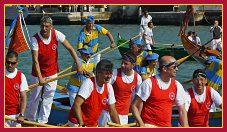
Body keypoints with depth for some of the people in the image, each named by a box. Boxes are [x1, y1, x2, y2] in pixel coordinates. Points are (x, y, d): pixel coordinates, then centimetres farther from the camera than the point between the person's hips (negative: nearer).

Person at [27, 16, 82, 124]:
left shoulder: (56, 34, -15)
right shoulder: (35, 39, -21)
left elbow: (70, 49, -9)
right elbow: (35, 60, -24)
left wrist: (78, 65, -14)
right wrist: (40, 78, -32)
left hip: (52, 72, 2)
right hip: (38, 73, -2)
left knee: (48, 98, 1)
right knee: (34, 98, 11)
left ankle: (42, 122, 10)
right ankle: (31, 120, 30)